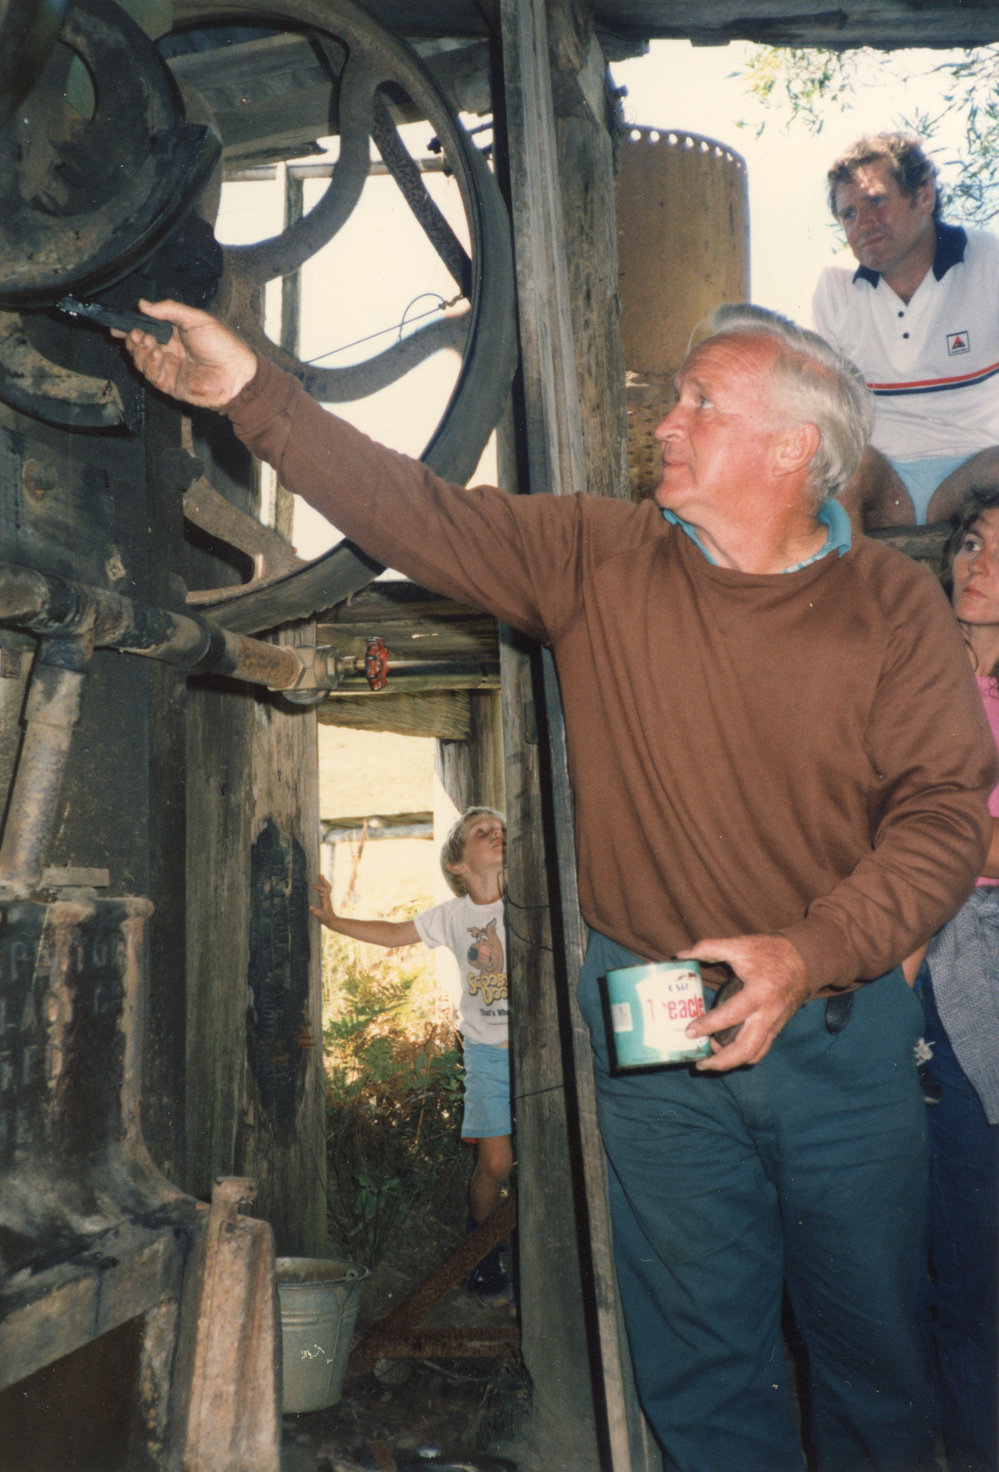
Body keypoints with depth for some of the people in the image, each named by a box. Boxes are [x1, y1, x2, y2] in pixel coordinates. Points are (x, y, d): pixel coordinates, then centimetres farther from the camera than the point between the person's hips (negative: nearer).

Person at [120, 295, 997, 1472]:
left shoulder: (894, 604, -5)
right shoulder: (599, 559, -2)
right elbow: (417, 514, -4)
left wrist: (810, 953, -21)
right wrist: (250, 392, -8)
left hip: (841, 1024, 0)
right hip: (655, 1025, 1)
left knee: (872, 1338, 17)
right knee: (700, 1355, 13)